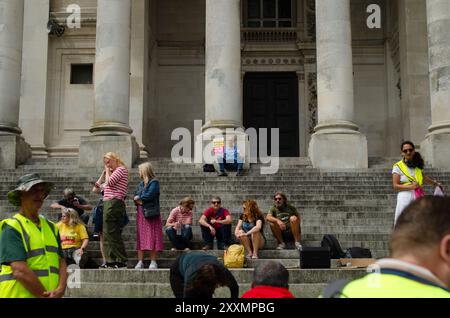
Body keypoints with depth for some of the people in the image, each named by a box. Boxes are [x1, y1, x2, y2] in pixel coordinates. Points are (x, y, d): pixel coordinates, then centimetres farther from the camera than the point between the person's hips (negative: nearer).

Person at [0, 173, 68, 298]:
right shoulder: (12, 228, -9)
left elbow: (61, 263, 5)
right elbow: (20, 271, -18)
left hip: (52, 295, 6)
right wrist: (46, 295, -16)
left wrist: (60, 290, -12)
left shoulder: (51, 227, 11)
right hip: (20, 294, -6)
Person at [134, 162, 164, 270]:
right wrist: (139, 201, -10)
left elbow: (149, 195, -17)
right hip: (140, 213, 7)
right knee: (140, 237, 4)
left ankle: (153, 262, -3)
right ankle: (140, 262, 6)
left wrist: (139, 198, -2)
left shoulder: (154, 182, -5)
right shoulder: (141, 184, 18)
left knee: (152, 237, -6)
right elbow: (135, 197, 10)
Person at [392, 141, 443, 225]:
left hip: (419, 197, 5)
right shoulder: (398, 166, -2)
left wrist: (435, 183, 46)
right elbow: (395, 185, -6)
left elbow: (423, 177, 34)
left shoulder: (418, 165, 14)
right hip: (405, 197, -5)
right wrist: (410, 186, -16)